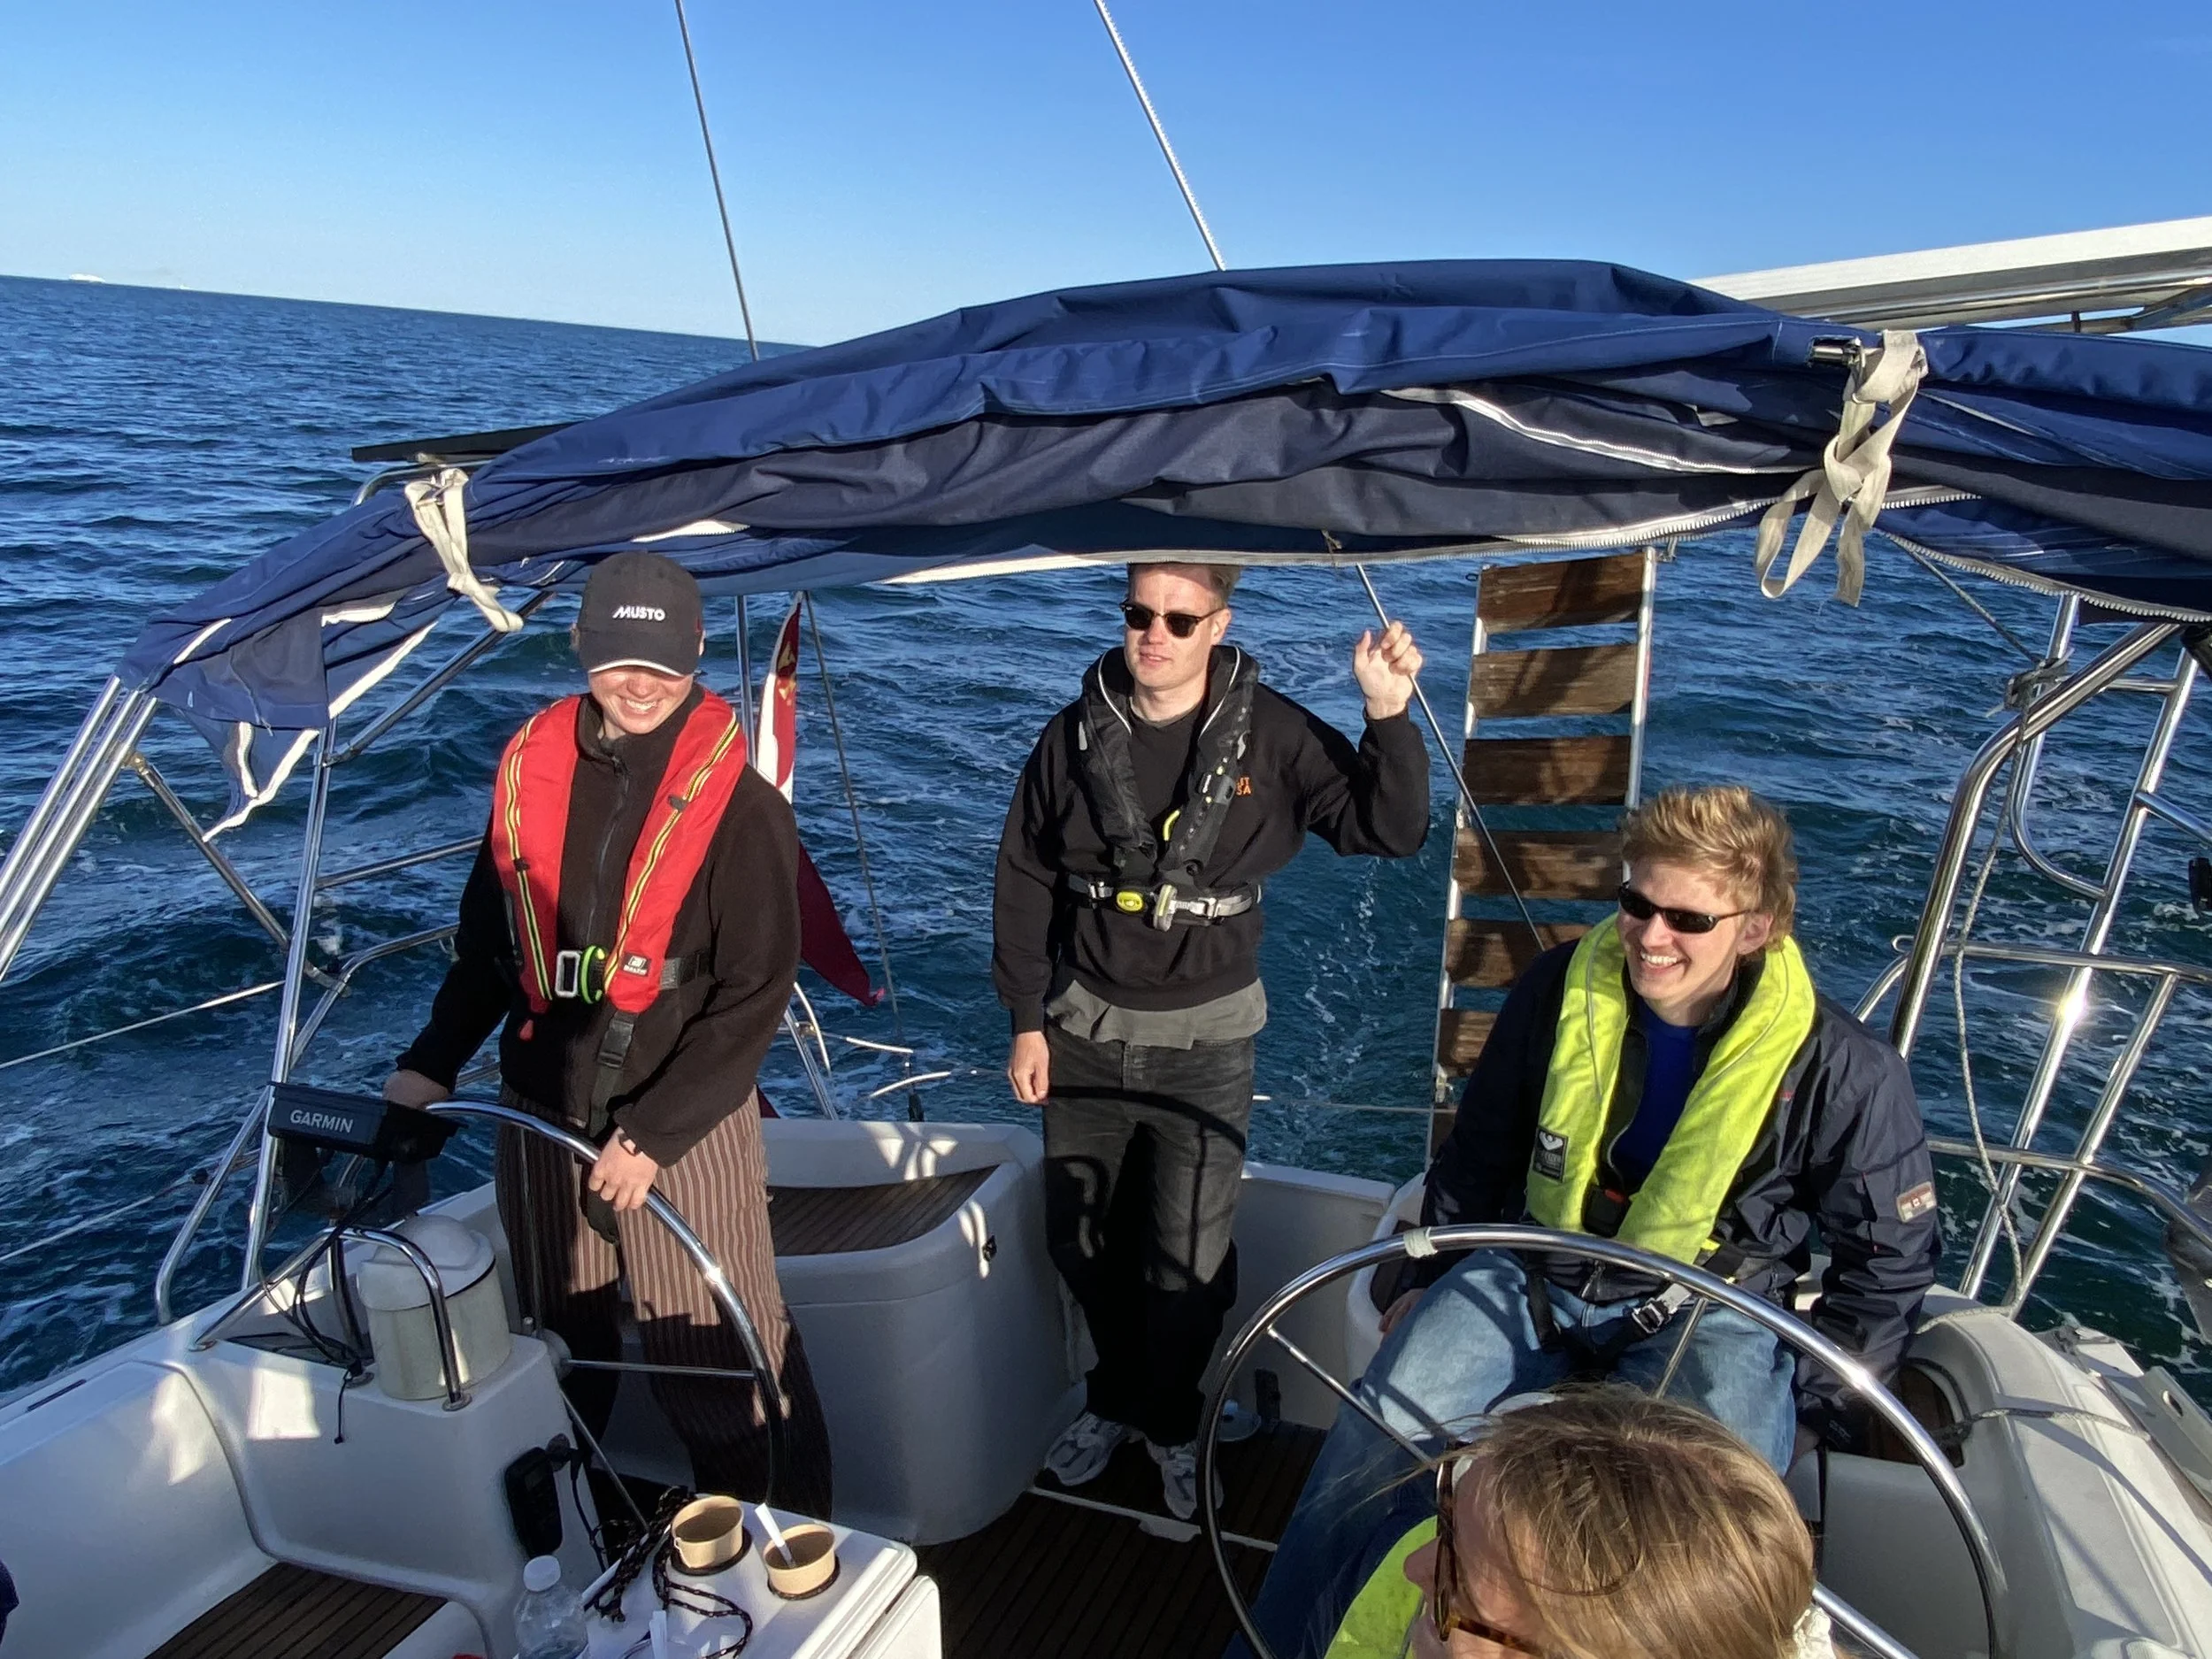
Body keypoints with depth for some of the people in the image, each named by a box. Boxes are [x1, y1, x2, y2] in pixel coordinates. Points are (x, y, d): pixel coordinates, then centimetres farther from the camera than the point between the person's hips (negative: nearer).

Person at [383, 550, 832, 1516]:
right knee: (554, 1352, 19)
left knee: (718, 1364, 1)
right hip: (539, 1113, 5)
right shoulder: (531, 771, 3)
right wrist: (430, 1066, 6)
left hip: (687, 1123, -5)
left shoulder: (738, 804, -11)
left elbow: (754, 995, -12)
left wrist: (656, 1133, -15)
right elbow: (488, 944, 14)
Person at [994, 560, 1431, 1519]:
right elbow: (1024, 882, 3)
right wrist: (1027, 1021, 3)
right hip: (1084, 1030, 3)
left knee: (1188, 1259, 3)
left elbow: (1390, 831, -11)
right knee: (1081, 1241, 16)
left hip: (1205, 1041, -3)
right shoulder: (1075, 735, -3)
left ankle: (1171, 1422, 31)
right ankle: (1117, 1396, 42)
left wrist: (1388, 718, -27)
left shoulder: (1272, 736, -9)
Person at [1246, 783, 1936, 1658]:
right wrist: (1434, 1282, 10)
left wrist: (1814, 1413, -3)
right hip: (1534, 1279, 2)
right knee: (1378, 1429, -20)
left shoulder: (1841, 1068, -13)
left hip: (1706, 1312, -1)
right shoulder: (1559, 987, -7)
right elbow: (1477, 1154, 8)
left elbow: (1890, 1262, 0)